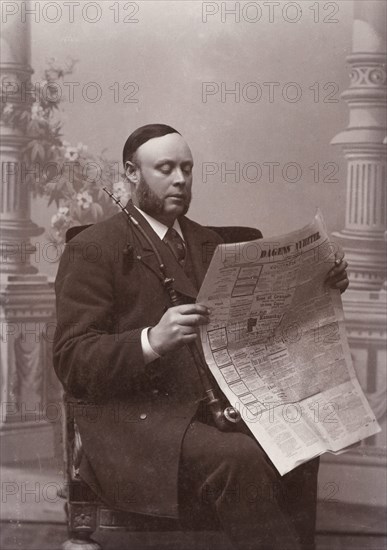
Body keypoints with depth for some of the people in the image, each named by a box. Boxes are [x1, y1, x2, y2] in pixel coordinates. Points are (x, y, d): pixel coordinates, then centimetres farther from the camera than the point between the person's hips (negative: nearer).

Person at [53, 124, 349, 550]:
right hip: (133, 417, -5)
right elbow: (72, 362, -9)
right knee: (242, 459, -31)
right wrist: (153, 340, -26)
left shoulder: (209, 243, 20)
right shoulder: (92, 249, -1)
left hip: (213, 405, 6)